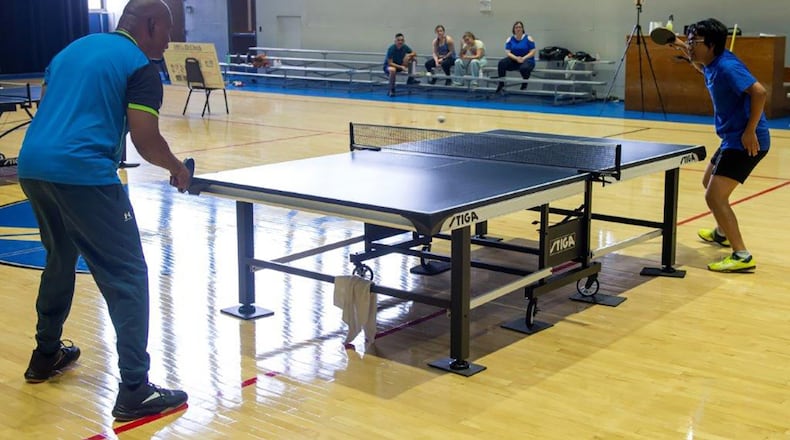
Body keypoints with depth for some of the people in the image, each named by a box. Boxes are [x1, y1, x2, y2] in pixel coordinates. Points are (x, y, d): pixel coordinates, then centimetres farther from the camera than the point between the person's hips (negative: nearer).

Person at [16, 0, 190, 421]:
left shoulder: (73, 48, 22)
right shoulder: (140, 66, -1)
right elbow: (145, 139, -7)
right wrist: (177, 168, 9)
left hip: (31, 164, 8)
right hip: (82, 173, -8)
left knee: (60, 259, 29)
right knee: (127, 276, -3)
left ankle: (46, 354, 41)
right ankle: (134, 390, -6)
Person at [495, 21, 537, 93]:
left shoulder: (528, 38, -2)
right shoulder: (510, 39, 5)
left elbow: (533, 52, -6)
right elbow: (507, 52, -2)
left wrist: (523, 58, -21)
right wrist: (516, 58, -20)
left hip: (527, 60, -3)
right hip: (514, 60, 3)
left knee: (524, 68, -39)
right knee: (502, 62, -26)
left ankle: (524, 84, -9)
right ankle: (501, 83, -17)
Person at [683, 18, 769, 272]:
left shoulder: (727, 66, -22)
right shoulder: (712, 65, 7)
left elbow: (759, 92, -31)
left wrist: (750, 131, -29)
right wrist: (688, 52, 20)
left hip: (746, 142, -11)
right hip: (733, 139, 11)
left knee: (714, 196, -16)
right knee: (709, 182, 28)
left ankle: (742, 256, -14)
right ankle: (722, 233, 50)